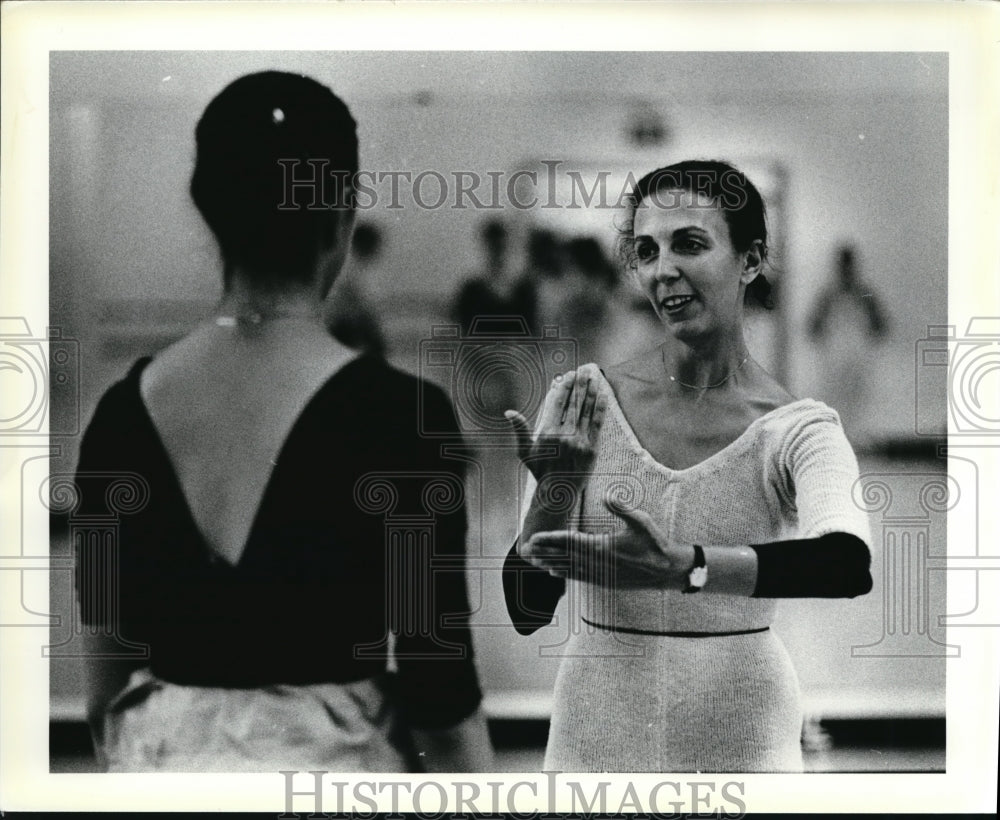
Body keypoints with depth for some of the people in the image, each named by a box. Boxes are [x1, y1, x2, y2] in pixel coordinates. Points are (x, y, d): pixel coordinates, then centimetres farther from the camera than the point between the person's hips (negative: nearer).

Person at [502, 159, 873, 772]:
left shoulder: (798, 432, -8)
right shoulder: (582, 404, -3)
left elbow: (850, 564, -29)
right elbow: (525, 612, -2)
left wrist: (681, 567, -39)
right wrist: (555, 488, -18)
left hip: (741, 745, -1)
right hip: (596, 738, 2)